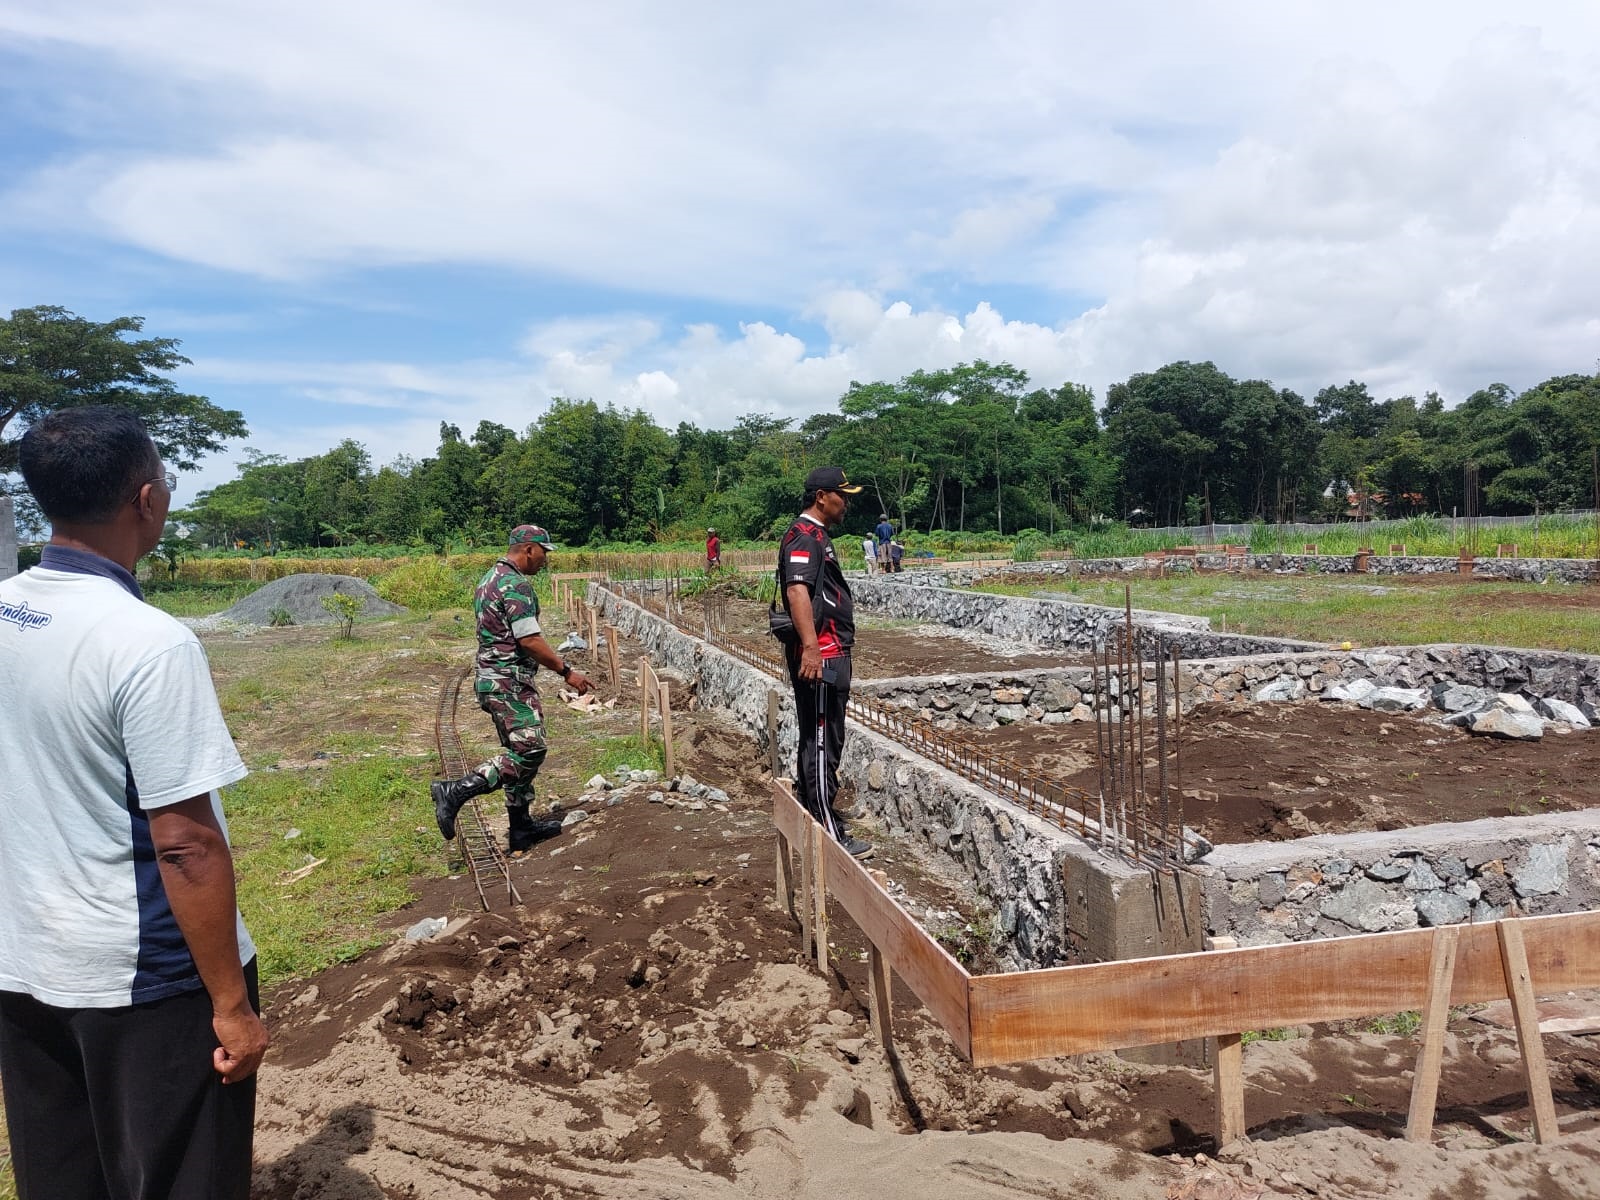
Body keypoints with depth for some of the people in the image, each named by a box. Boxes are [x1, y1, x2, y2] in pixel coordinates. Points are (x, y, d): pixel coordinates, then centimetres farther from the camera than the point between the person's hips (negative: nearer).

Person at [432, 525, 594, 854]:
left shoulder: (490, 578, 17)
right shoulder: (517, 585, -16)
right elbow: (530, 640, -20)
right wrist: (566, 671, -13)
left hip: (493, 679, 11)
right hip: (509, 682, -11)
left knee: (520, 752, 14)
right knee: (529, 751, -14)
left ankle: (521, 828, 19)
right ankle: (455, 791, -17)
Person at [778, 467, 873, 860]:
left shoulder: (816, 535, 20)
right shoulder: (804, 536, -13)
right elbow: (797, 591, -26)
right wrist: (810, 648, -36)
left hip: (830, 654, 11)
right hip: (819, 656, -11)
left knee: (822, 742, 16)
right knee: (821, 743, -7)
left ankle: (815, 820, 26)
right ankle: (828, 835, -2)